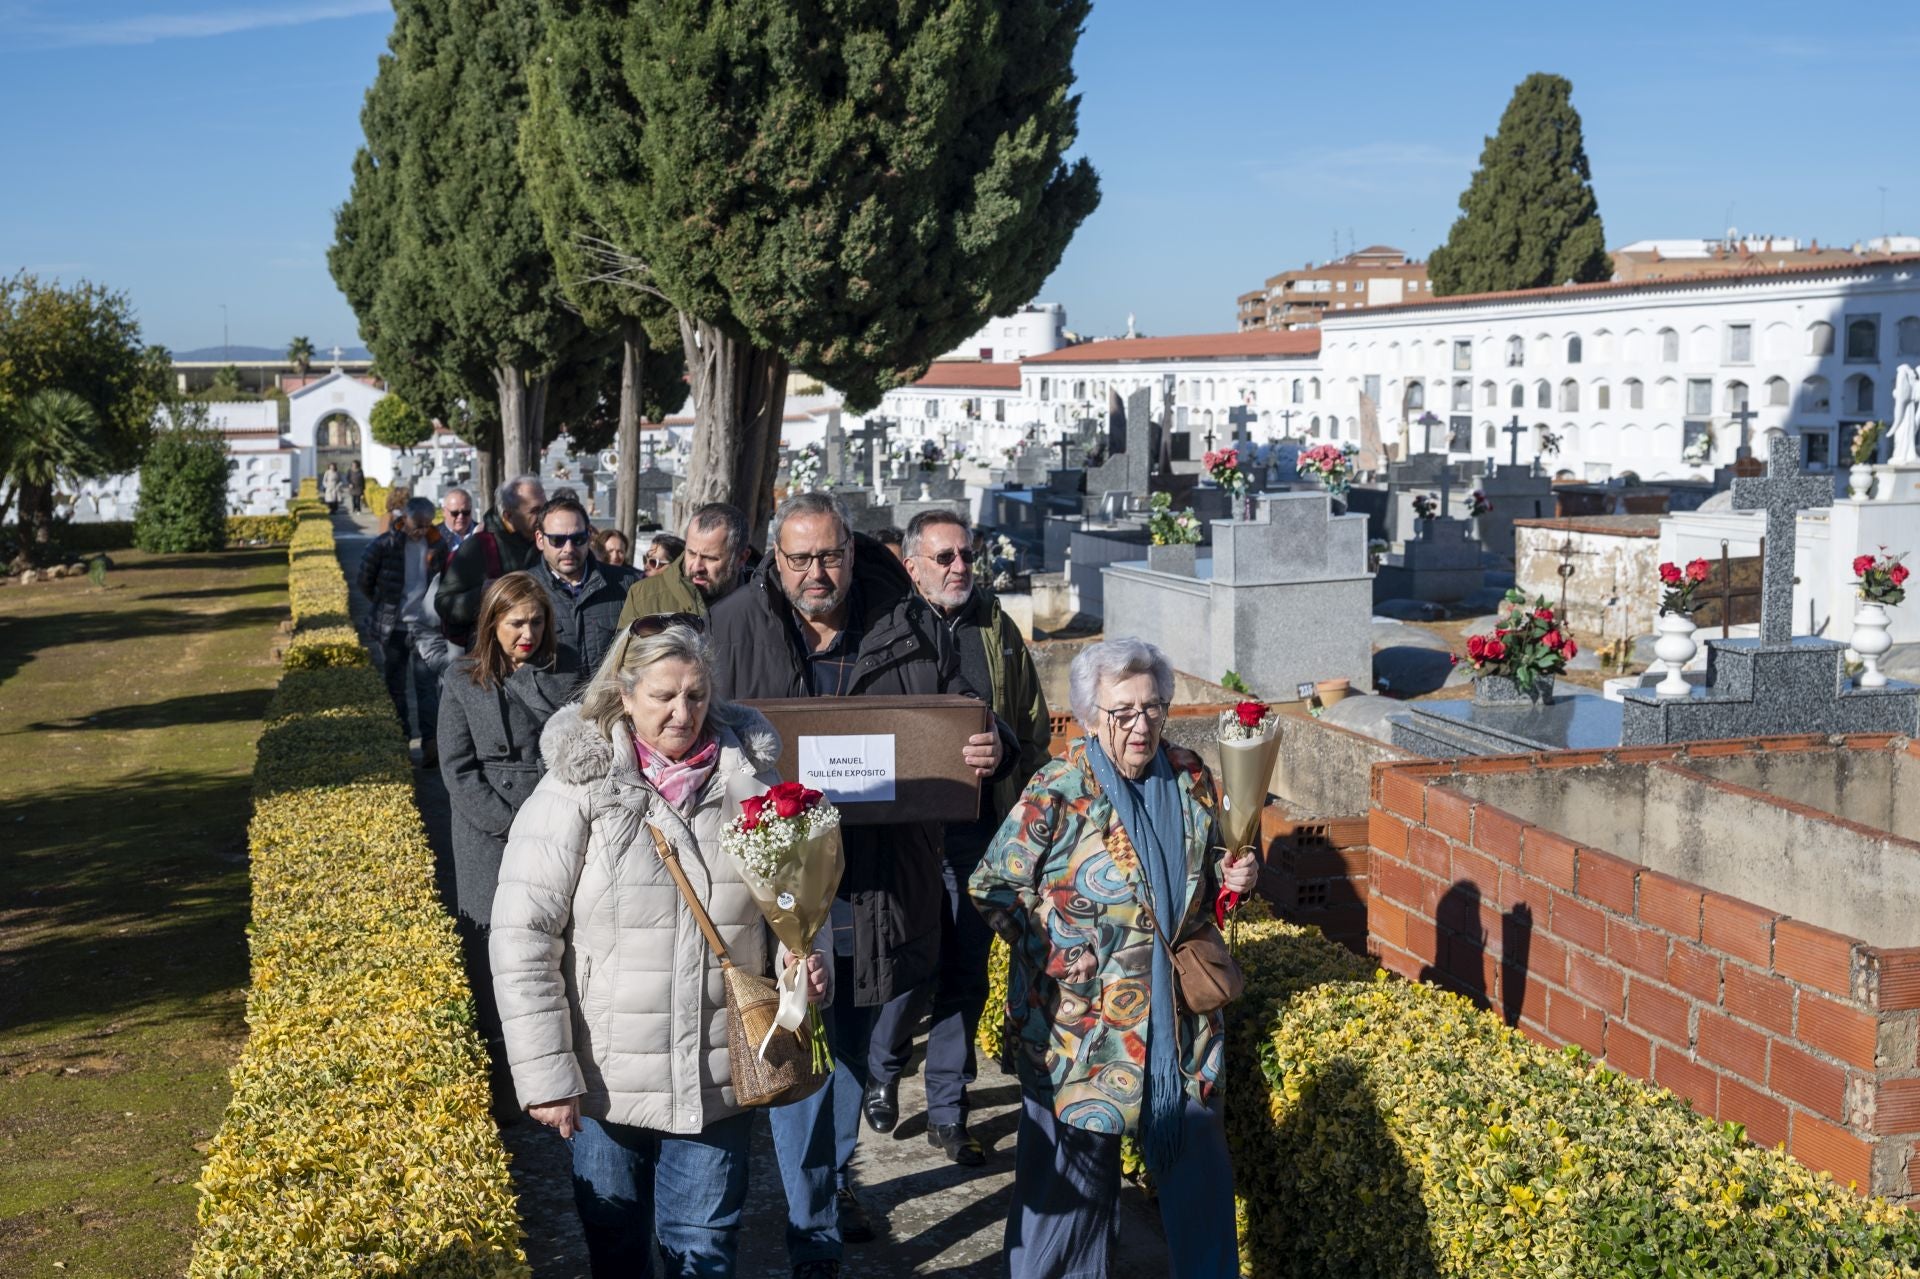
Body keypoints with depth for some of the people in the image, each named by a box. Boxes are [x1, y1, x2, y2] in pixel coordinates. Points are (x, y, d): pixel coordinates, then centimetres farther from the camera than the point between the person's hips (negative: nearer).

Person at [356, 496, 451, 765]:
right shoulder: (384, 545, -7)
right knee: (395, 686, 10)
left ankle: (430, 743, -16)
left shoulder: (437, 546, 1)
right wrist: (383, 604, 11)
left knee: (427, 683, -10)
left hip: (425, 625, 0)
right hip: (392, 628, 0)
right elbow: (365, 582, 5)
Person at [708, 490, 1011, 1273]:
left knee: (854, 1047, 20)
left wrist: (990, 751, -16)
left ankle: (831, 1181, 43)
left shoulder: (910, 629, -1)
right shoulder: (731, 631, -3)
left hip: (881, 880, 2)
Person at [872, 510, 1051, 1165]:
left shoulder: (997, 630, 9)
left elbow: (1034, 725, 16)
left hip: (982, 833, 4)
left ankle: (947, 1112, 20)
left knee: (966, 974, 8)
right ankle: (884, 1069, 29)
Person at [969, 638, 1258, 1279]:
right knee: (1076, 1159, 7)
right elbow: (991, 886, -8)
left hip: (1179, 1008, 5)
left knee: (1196, 1148, 12)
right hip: (1081, 1017, -4)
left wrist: (1228, 875, -4)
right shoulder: (1056, 793, -14)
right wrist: (1050, 952, -17)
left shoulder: (1188, 777, 2)